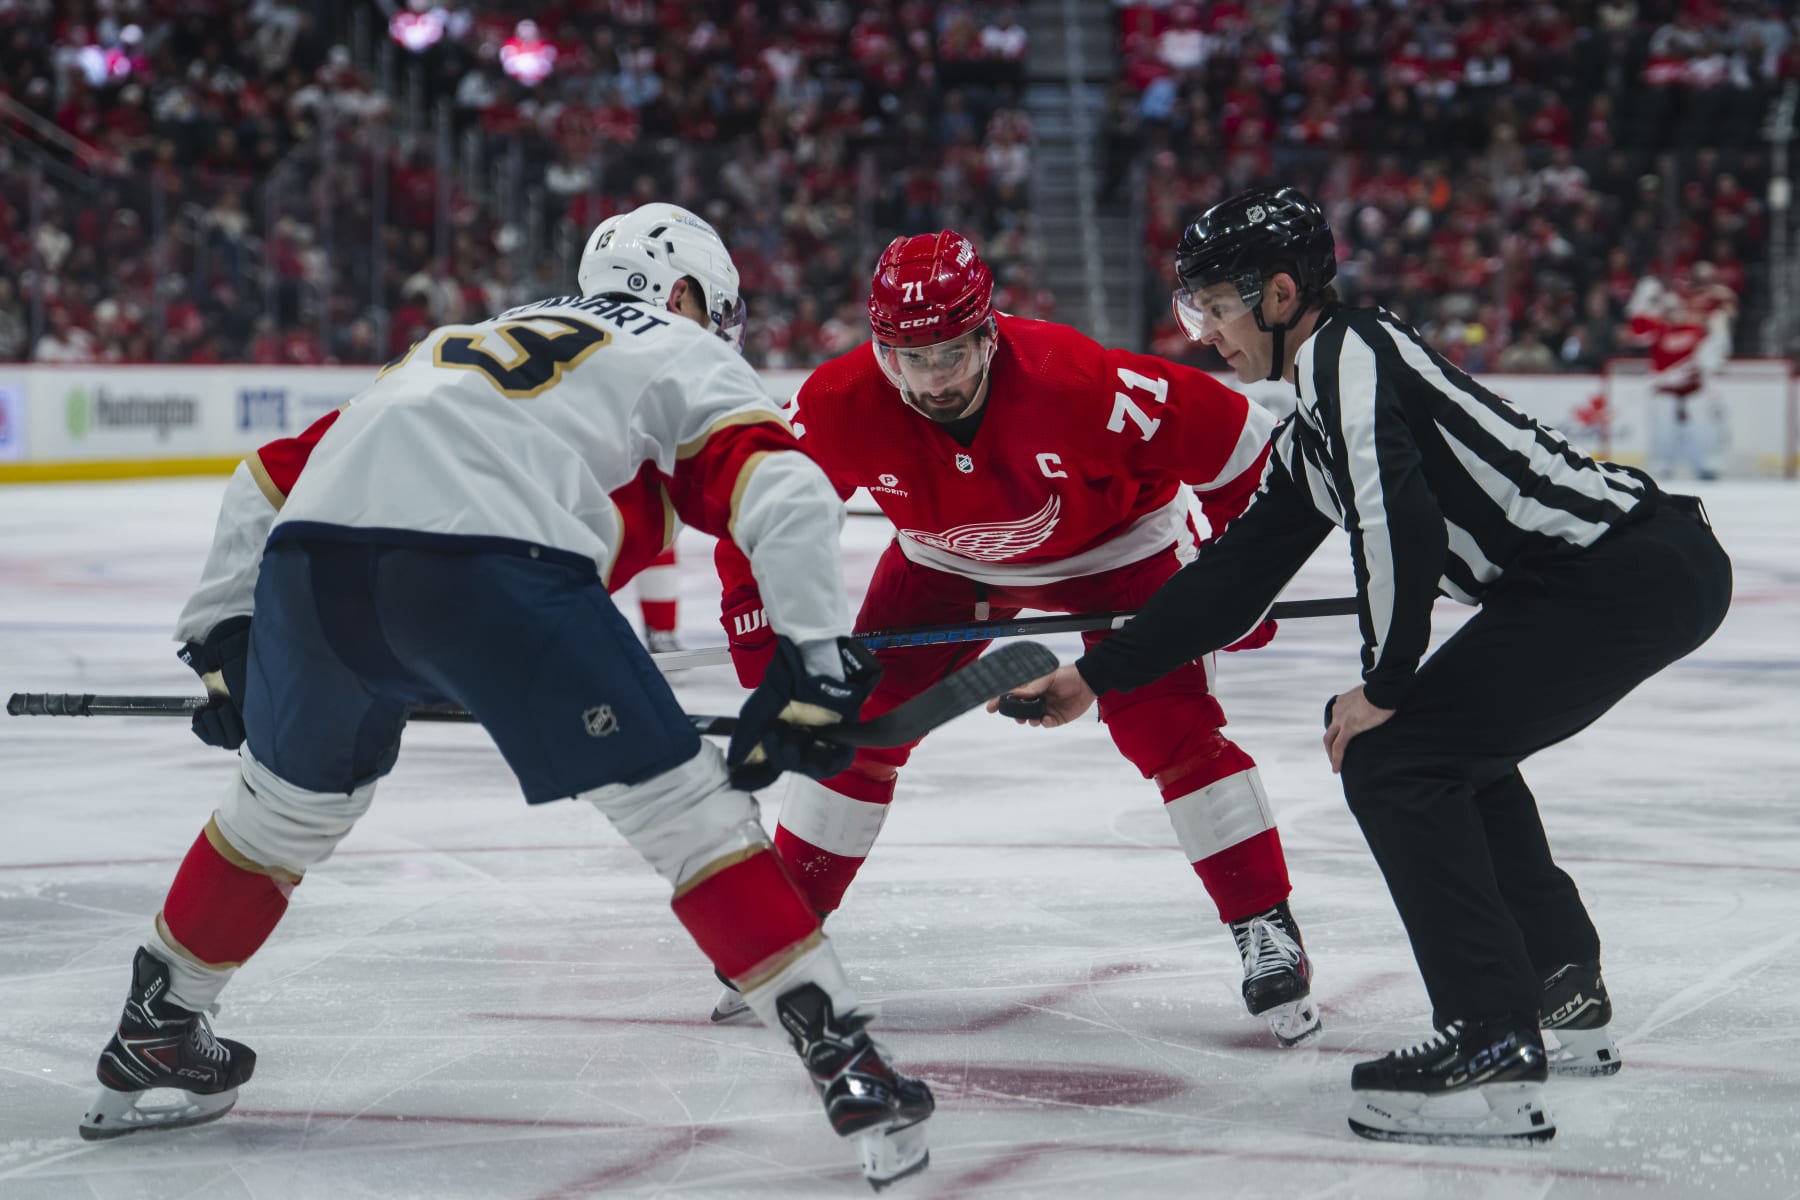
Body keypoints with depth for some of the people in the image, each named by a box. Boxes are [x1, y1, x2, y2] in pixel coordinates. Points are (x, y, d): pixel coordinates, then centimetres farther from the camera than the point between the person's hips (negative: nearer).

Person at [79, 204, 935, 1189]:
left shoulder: (457, 347, 40)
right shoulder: (679, 355, 24)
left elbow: (273, 475, 38)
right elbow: (781, 490, 4)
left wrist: (220, 634, 41)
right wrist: (814, 657, 1)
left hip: (309, 556, 6)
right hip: (493, 558, -6)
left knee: (290, 800, 30)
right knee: (680, 804, 2)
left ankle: (151, 1041, 42)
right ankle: (846, 1063, -4)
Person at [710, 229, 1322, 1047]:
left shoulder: (1079, 382, -40)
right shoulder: (841, 405, -30)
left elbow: (1241, 444, -28)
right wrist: (760, 619, -15)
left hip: (1114, 543, -3)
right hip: (945, 559, 3)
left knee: (1170, 727, -17)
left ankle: (1266, 928, -6)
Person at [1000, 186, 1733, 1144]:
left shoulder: (1346, 356, -8)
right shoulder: (1309, 434, 22)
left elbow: (1398, 523, -21)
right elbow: (1234, 577, 27)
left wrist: (1385, 685, -10)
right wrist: (1096, 676, 28)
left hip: (1635, 572, -10)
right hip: (1652, 568, 10)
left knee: (1390, 757, -9)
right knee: (1451, 750, 26)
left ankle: (1494, 1050, -13)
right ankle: (1563, 996, 33)